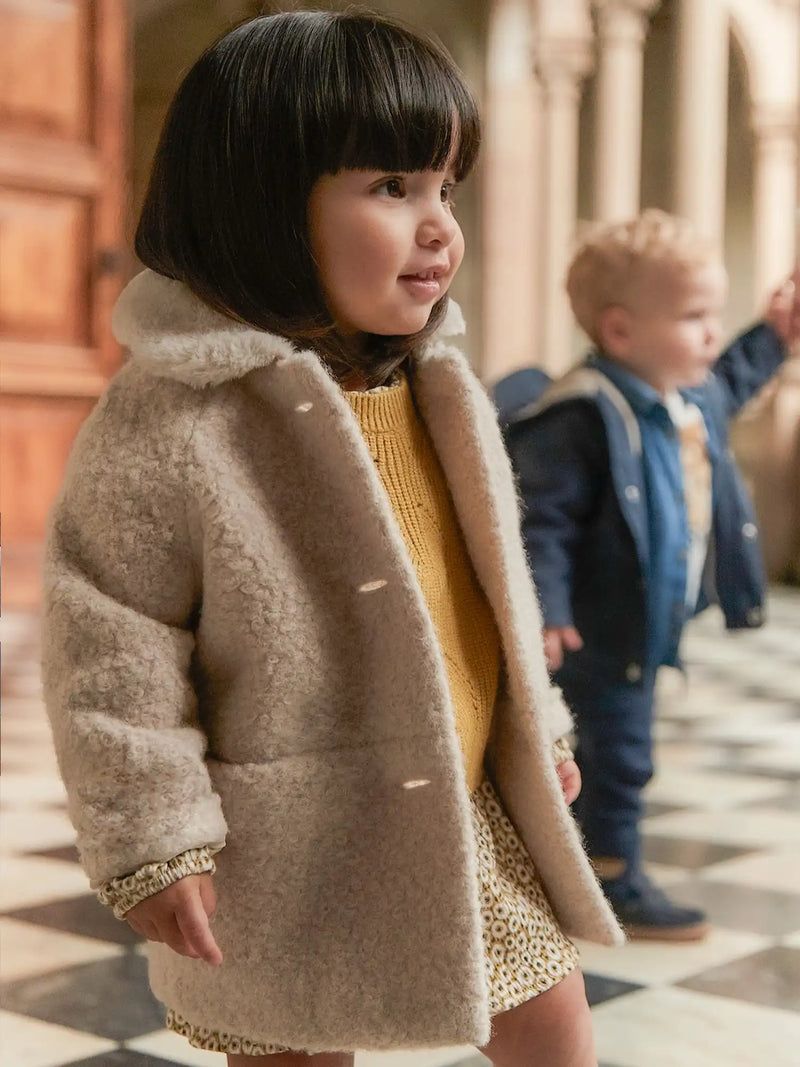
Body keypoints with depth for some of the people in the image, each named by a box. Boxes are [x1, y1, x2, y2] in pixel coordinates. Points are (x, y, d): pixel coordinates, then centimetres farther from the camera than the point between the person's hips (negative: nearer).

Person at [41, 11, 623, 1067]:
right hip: (292, 856, -6)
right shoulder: (169, 420, -20)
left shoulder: (440, 389, 3)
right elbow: (112, 645, -17)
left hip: (467, 815, 6)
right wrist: (153, 841, -16)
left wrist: (538, 730, 19)